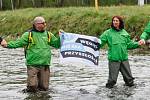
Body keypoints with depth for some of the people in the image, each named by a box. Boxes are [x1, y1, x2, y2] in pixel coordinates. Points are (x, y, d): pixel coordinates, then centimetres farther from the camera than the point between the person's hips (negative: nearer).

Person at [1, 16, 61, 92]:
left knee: (44, 88, 4)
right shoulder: (29, 34, 2)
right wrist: (7, 45, -19)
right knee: (32, 87, -13)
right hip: (33, 65, -4)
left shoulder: (48, 35, 14)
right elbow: (18, 43, -4)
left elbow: (57, 44, 21)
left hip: (45, 65, 4)